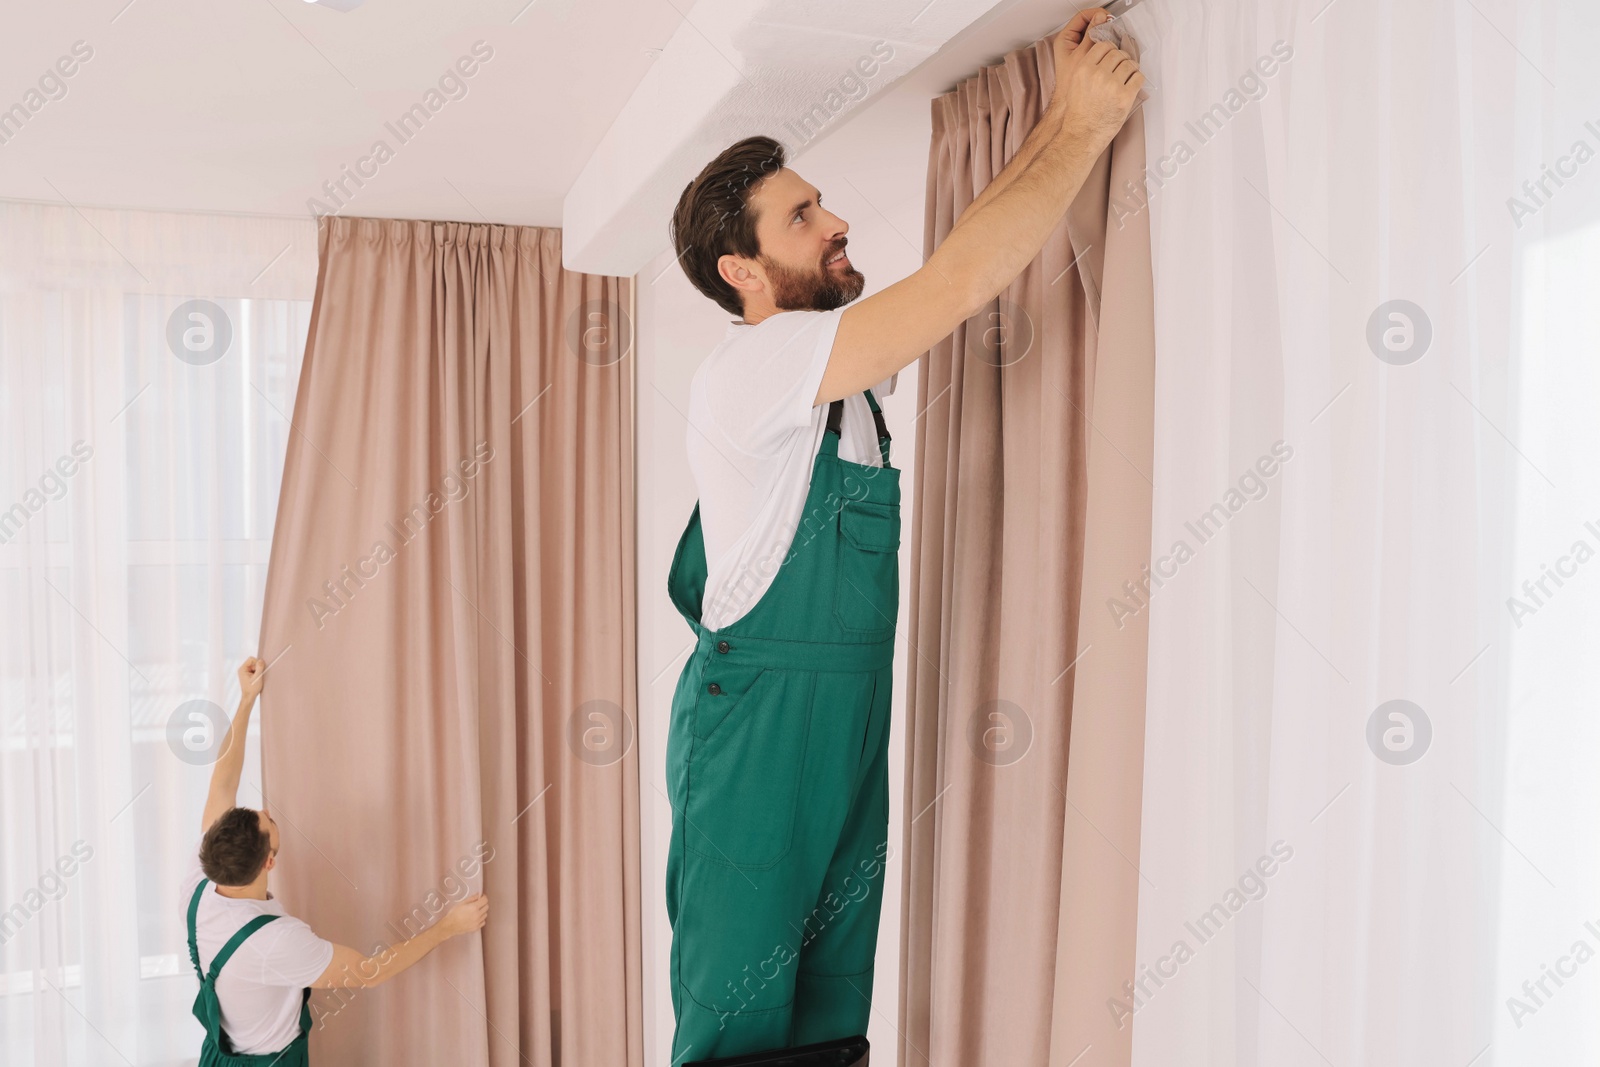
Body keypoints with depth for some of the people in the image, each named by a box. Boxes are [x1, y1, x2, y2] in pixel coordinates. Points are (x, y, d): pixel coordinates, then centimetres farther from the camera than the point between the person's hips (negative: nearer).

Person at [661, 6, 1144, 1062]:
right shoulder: (748, 368, -16)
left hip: (852, 727, 8)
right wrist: (1087, 126, -12)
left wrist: (1059, 116, 10)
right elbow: (962, 280, -23)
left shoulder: (845, 364, 12)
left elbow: (967, 251, 17)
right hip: (756, 727, -8)